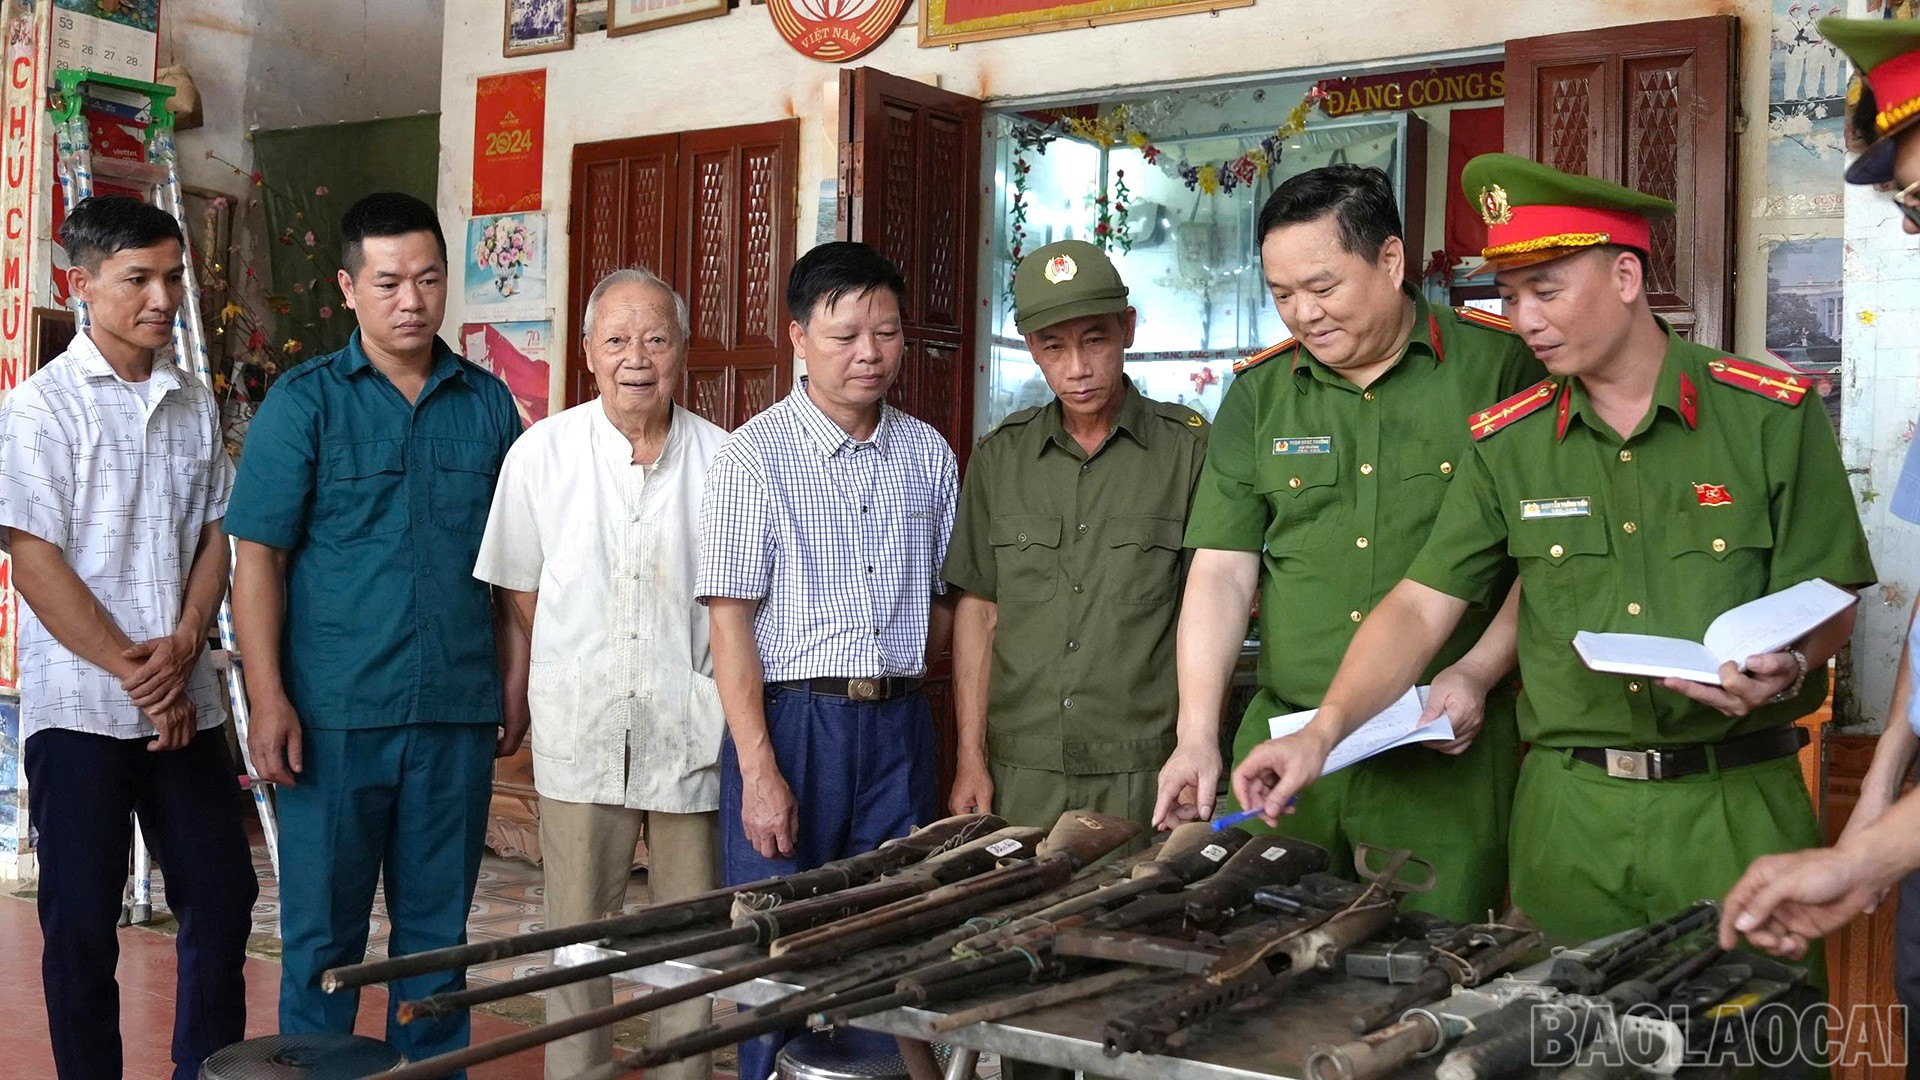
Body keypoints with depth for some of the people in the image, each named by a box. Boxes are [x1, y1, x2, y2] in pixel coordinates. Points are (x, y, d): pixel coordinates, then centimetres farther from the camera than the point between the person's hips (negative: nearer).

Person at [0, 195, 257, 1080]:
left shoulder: (194, 403, 9)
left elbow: (215, 535, 10)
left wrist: (182, 650, -7)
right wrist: (132, 673, -13)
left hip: (188, 703, 5)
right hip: (80, 708, -5)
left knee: (222, 899, 9)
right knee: (82, 922, 4)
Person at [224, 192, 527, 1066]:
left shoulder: (487, 403, 7)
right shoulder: (304, 402, -2)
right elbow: (257, 558, -5)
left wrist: (517, 682, 8)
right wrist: (268, 700, -12)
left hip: (459, 713, 3)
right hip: (333, 715, -3)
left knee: (437, 930, 13)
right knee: (323, 935, 7)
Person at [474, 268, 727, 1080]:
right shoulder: (542, 452, 2)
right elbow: (520, 588, 9)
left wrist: (713, 691, -1)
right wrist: (576, 677, 4)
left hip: (691, 731, 0)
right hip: (580, 731, 0)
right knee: (576, 933, 6)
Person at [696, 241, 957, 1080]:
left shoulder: (928, 454, 7)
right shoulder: (756, 455, -5)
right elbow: (730, 618, -9)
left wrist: (899, 673, 2)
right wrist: (760, 772, -14)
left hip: (898, 724, 4)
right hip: (790, 719, -4)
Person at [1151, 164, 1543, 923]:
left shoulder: (1500, 366, -2)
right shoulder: (1259, 393, 9)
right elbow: (1221, 571, 4)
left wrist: (1479, 672, -11)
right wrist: (1198, 736, -4)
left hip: (1445, 755, -3)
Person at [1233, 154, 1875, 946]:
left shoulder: (1771, 417, -2)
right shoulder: (1507, 441, 5)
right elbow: (1421, 605, 1)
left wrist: (1784, 668, -23)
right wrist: (1323, 732, -11)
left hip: (1736, 803, -2)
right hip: (1569, 812, 2)